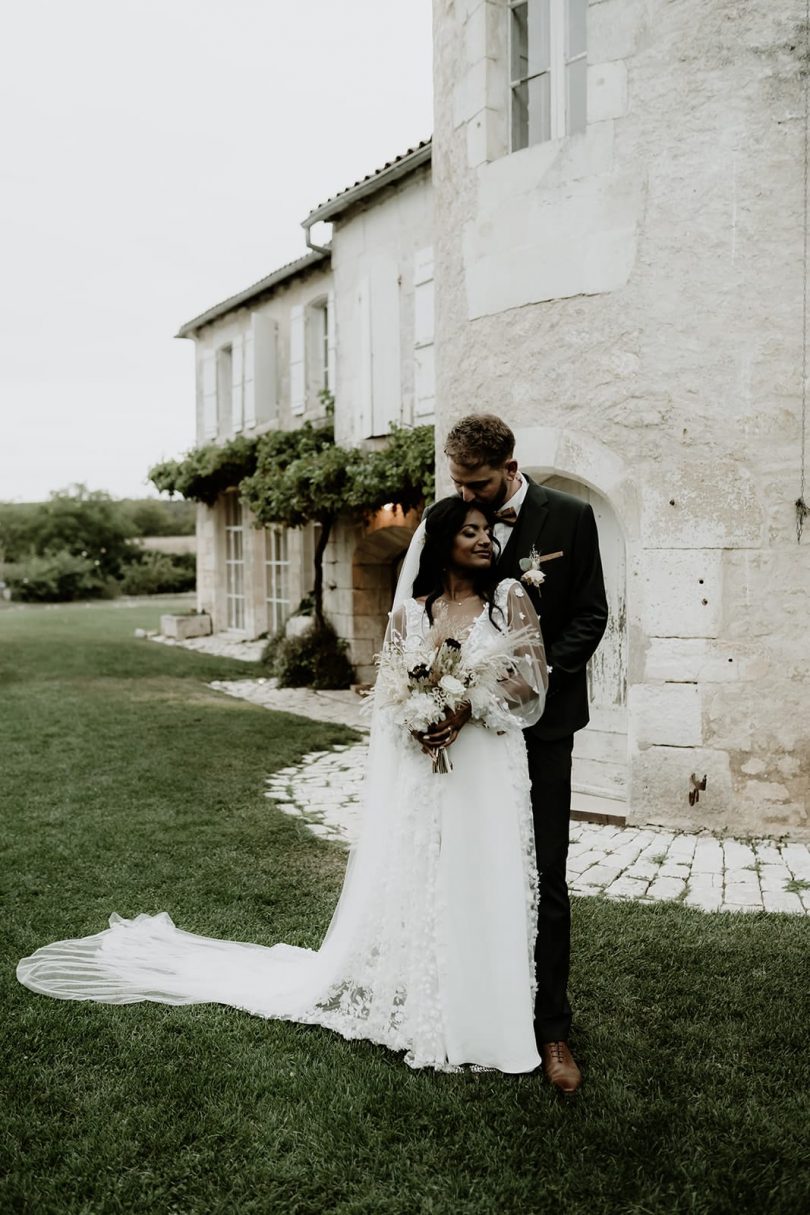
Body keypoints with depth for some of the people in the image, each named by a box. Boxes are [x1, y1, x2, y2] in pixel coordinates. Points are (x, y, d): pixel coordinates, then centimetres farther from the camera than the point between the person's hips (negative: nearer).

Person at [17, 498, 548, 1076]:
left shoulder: (509, 597, 1)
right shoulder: (409, 612, 7)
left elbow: (531, 682, -4)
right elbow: (389, 696, 6)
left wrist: (467, 707, -16)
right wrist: (417, 725, -15)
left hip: (486, 773, -1)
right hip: (419, 774, 2)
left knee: (479, 892, 3)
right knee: (407, 887, 9)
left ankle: (479, 1017, 22)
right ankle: (413, 1010, 28)